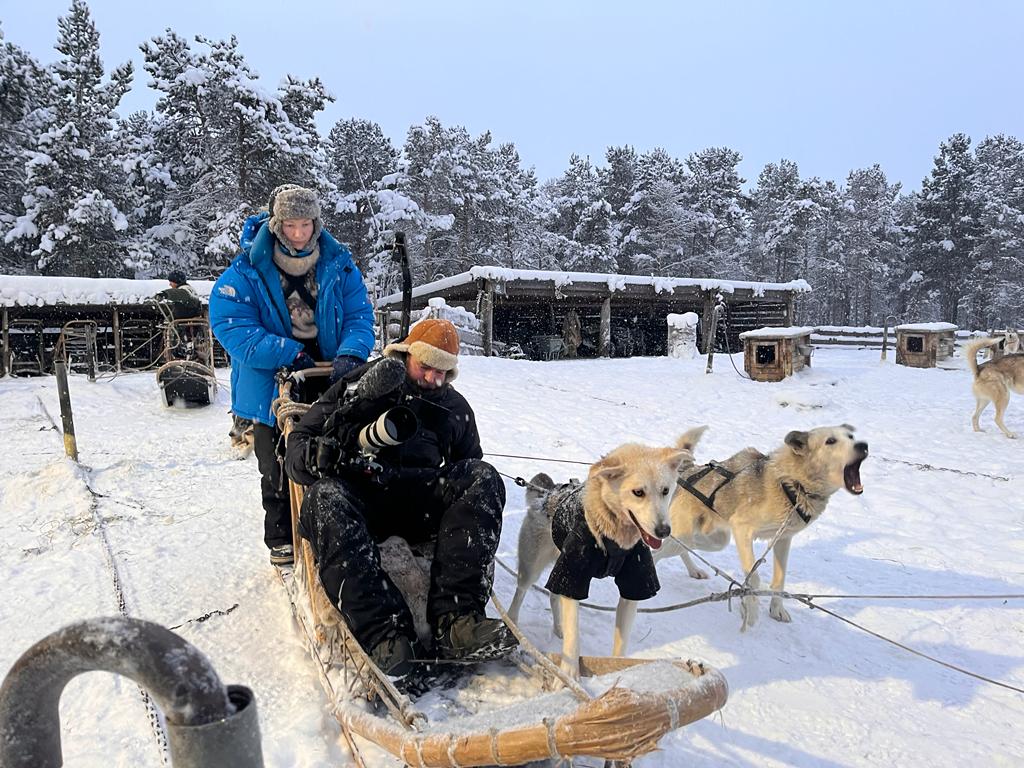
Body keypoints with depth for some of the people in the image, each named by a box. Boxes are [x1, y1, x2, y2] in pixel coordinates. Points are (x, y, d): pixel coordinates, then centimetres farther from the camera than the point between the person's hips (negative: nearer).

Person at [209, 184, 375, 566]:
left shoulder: (339, 264, -3)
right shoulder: (247, 270, -11)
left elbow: (359, 315, -6)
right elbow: (230, 325, -17)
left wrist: (351, 354, -27)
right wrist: (292, 354, -25)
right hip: (273, 387, -2)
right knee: (279, 471, 12)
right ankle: (282, 539, 32)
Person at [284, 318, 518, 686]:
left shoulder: (455, 407, 22)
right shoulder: (357, 386, 12)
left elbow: (469, 464, 26)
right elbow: (297, 444, 7)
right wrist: (315, 457, -18)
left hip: (422, 505, 2)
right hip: (359, 499, -2)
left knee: (484, 478, -24)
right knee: (325, 498, -35)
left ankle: (454, 619, -36)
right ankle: (385, 634, -46)